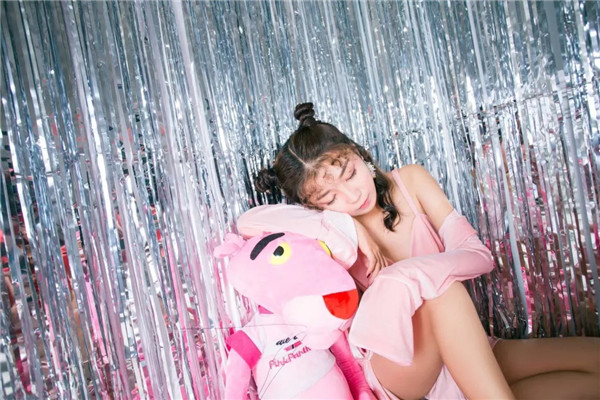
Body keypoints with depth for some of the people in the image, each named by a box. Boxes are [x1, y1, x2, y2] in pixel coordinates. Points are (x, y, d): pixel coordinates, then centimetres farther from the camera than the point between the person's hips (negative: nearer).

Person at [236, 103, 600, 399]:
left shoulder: (411, 181, -2)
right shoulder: (333, 232, -7)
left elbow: (477, 253, -6)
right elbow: (248, 221, -22)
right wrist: (345, 225, -25)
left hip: (466, 355, 4)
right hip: (398, 368, -3)